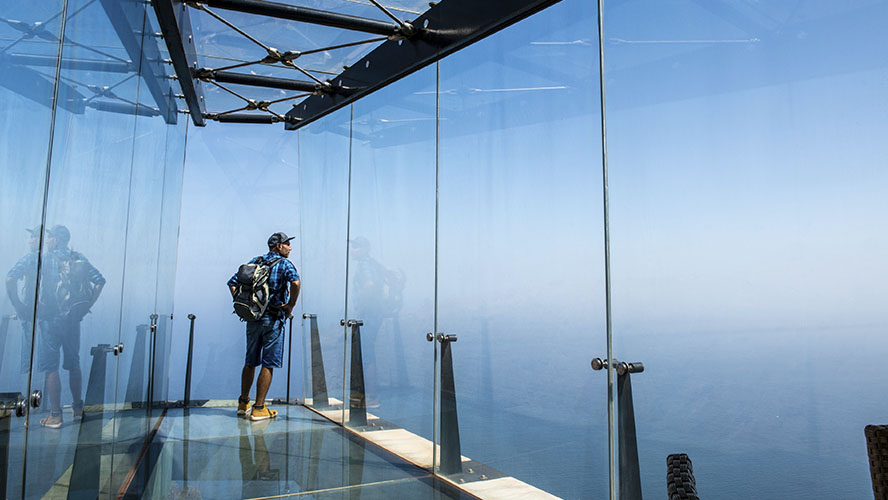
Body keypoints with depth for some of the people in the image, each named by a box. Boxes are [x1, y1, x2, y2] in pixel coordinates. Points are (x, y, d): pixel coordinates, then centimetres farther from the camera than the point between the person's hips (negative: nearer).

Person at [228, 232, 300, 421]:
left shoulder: (255, 261, 11)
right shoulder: (284, 263, -5)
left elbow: (232, 282, 10)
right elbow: (295, 282, -25)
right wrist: (290, 306, -14)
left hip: (252, 318, 6)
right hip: (273, 319, -6)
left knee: (250, 362, 18)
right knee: (269, 364, 1)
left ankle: (243, 403, 28)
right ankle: (259, 409, 4)